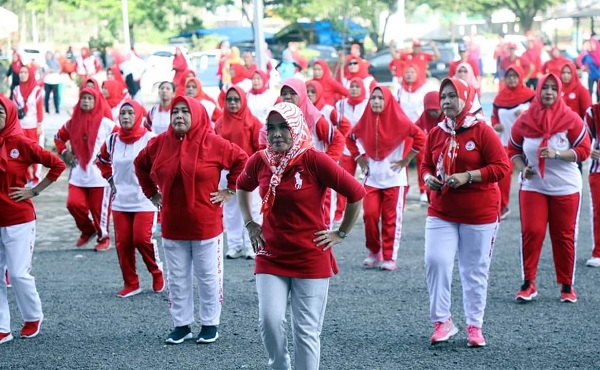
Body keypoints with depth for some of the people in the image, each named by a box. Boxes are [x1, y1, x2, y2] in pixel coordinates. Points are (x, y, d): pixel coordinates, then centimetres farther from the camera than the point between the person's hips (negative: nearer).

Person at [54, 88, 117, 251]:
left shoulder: (105, 123, -5)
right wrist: (64, 152, 9)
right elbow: (59, 137, 23)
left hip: (100, 175, -3)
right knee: (73, 203, -10)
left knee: (99, 209, 1)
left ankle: (103, 238, 21)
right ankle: (87, 230, 16)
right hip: (78, 175, 3)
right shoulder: (73, 123, 7)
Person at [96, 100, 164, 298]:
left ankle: (157, 272, 16)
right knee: (122, 243, 3)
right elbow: (102, 160, 24)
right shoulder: (112, 140, 5)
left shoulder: (149, 140, -10)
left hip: (144, 201, -5)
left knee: (142, 239, -11)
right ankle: (130, 283, 15)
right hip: (120, 201, 5)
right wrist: (110, 179, 14)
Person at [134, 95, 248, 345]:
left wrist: (229, 190, -4)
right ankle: (181, 324, 21)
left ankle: (210, 324, 20)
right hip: (172, 226, 3)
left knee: (208, 277, 8)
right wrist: (152, 193, 11)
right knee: (177, 279, 10)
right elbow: (140, 165, 17)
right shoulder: (159, 144, 1)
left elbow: (241, 160, -2)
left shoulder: (213, 144, -10)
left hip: (206, 224, -3)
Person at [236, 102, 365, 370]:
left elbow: (356, 193, -9)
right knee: (270, 320, -11)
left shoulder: (314, 160, -14)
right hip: (270, 258, 3)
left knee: (307, 330, 1)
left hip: (311, 259, -3)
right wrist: (250, 224, 12)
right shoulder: (259, 161, -1)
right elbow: (242, 187, 22)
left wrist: (341, 234, -3)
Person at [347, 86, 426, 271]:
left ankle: (390, 257, 7)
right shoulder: (366, 121, 3)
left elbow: (420, 137, -10)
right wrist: (360, 158, 10)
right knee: (370, 215, -3)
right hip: (372, 179, 3)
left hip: (394, 179, -3)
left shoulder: (398, 121, -8)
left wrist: (405, 160, -8)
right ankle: (374, 252, 15)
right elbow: (351, 139, 20)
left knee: (391, 219, -1)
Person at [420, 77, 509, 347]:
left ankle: (474, 326, 18)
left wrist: (467, 176, -20)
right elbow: (426, 165, 16)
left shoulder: (483, 132, -9)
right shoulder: (435, 133, 5)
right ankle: (442, 322, 2)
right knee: (435, 261, -11)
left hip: (479, 213, -3)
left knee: (475, 270, 5)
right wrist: (428, 178, -6)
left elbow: (501, 167, -12)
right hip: (441, 212, 3)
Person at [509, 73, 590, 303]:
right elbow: (513, 150, 9)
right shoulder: (524, 121, -1)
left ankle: (567, 286, 16)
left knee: (564, 237, 4)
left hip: (565, 188, -1)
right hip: (533, 187, 1)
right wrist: (522, 168, -9)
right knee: (531, 233, -7)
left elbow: (584, 150, -7)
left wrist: (557, 154, -20)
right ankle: (528, 284, 4)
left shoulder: (571, 119, -6)